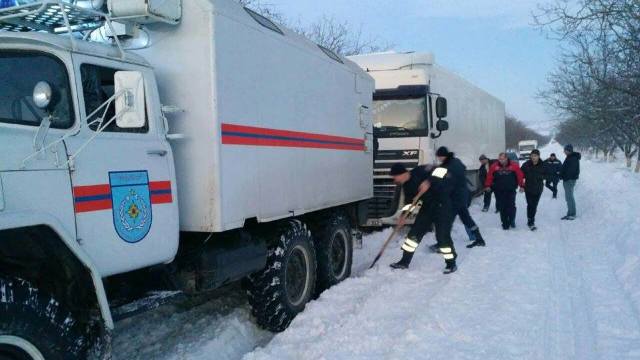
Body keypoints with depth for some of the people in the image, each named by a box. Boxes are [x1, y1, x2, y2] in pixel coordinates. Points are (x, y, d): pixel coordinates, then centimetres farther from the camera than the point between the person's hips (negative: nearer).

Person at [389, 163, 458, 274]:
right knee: (415, 232, 6)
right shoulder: (407, 186, 3)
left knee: (442, 236, -9)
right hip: (427, 206, 8)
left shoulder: (419, 172, -22)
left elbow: (440, 172, -30)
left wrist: (429, 181, -41)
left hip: (442, 205, -8)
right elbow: (410, 201, 14)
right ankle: (404, 261, 17)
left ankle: (451, 263, 11)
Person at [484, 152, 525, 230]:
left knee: (511, 206, -3)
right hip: (499, 191, 1)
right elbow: (489, 177, 3)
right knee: (502, 208, 3)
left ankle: (512, 221, 21)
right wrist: (487, 186, 3)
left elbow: (520, 175, -2)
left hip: (511, 190, -1)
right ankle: (505, 224, 14)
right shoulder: (494, 167, -2)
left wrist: (521, 186, -3)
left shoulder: (514, 165, -5)